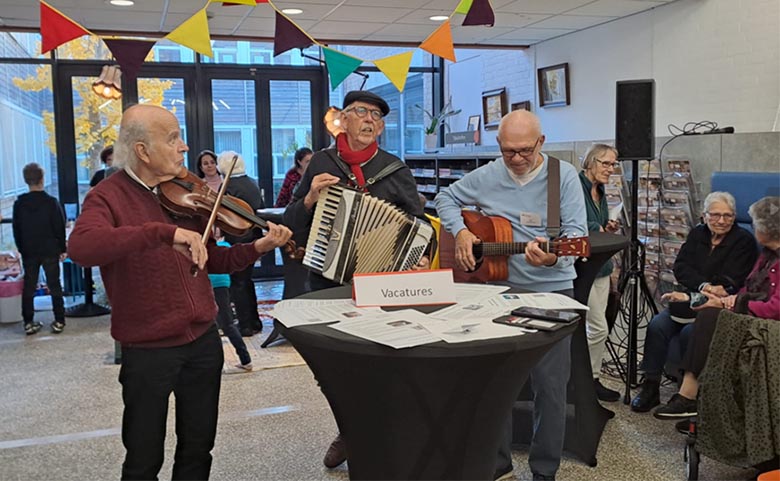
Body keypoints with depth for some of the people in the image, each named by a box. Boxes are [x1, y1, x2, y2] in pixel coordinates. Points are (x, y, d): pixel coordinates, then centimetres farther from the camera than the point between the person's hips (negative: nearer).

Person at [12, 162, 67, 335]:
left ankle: (28, 323, 11)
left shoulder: (19, 203, -2)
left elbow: (16, 229, 4)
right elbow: (60, 228, -8)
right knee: (54, 286, 6)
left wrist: (21, 249, 14)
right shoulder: (51, 202, -11)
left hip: (29, 252, 2)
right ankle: (59, 321, 7)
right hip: (50, 251, -2)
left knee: (28, 287, 9)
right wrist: (62, 249, 2)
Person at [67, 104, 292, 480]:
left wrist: (258, 247, -4)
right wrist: (165, 232, -40)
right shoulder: (108, 196, -11)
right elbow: (80, 247, -33)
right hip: (148, 350, -5)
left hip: (204, 340, 5)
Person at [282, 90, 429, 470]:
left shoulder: (395, 170, -1)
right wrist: (309, 199, -15)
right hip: (326, 282, 2)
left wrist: (419, 260, -18)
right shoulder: (320, 163, 2)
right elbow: (290, 223, 4)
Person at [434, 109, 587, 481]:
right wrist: (460, 231, -5)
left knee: (550, 385, 1)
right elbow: (445, 198, 14)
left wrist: (552, 257, -34)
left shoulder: (564, 175, -7)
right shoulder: (486, 176, 2)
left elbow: (577, 232, -13)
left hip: (551, 292, -3)